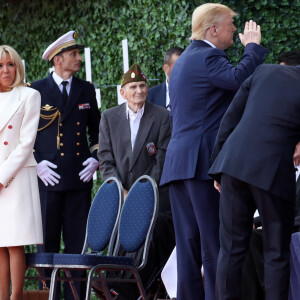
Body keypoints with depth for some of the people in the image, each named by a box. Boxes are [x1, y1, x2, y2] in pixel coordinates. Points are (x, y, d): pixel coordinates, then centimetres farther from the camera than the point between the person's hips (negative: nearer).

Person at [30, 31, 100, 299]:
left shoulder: (86, 90, 13)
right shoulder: (37, 91, 4)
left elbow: (97, 131, 21)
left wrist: (95, 158, 5)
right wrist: (37, 164, -7)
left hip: (80, 177, 2)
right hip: (49, 176, -2)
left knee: (78, 242, 0)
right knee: (47, 241, -2)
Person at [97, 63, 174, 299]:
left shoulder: (161, 116, 2)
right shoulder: (109, 117, 9)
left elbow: (163, 159, -3)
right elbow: (106, 160, 6)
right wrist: (121, 192, -6)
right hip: (120, 197, 2)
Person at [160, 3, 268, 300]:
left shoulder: (183, 61, 24)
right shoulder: (206, 57, -10)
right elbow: (238, 78, -27)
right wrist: (252, 46, -11)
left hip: (177, 162, 10)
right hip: (202, 162, -10)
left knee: (188, 245, 6)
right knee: (215, 243, -10)